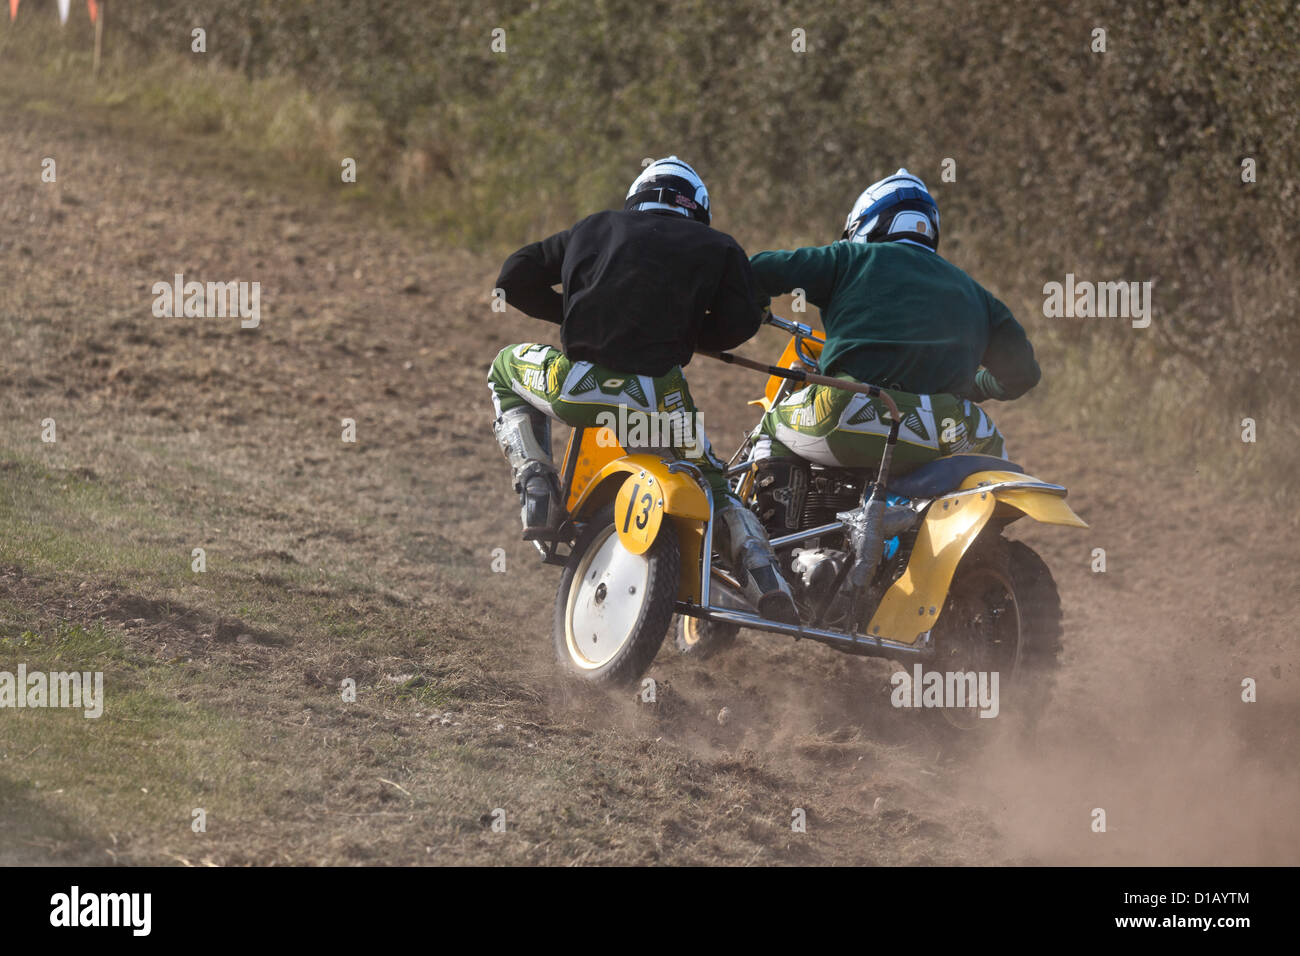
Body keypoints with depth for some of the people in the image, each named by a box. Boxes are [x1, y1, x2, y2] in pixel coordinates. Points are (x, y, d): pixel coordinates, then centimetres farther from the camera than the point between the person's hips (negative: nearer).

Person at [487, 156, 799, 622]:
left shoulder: (594, 228, 21)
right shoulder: (717, 247, 16)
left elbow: (514, 278, 20)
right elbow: (741, 321, 2)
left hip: (576, 385, 0)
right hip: (657, 399, 0)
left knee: (506, 369, 34)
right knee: (713, 484, 26)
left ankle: (536, 485, 15)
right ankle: (765, 579, 1)